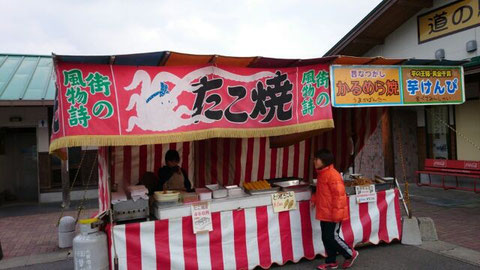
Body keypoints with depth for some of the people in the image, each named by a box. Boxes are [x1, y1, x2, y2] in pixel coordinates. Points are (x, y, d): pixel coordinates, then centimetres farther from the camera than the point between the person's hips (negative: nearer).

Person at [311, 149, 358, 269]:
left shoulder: (332, 174, -19)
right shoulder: (321, 174, 11)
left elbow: (338, 195, -21)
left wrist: (336, 213, -21)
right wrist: (314, 199, 9)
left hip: (333, 214, -9)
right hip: (324, 213, 9)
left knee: (332, 237, -2)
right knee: (326, 238, 12)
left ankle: (350, 254, 19)